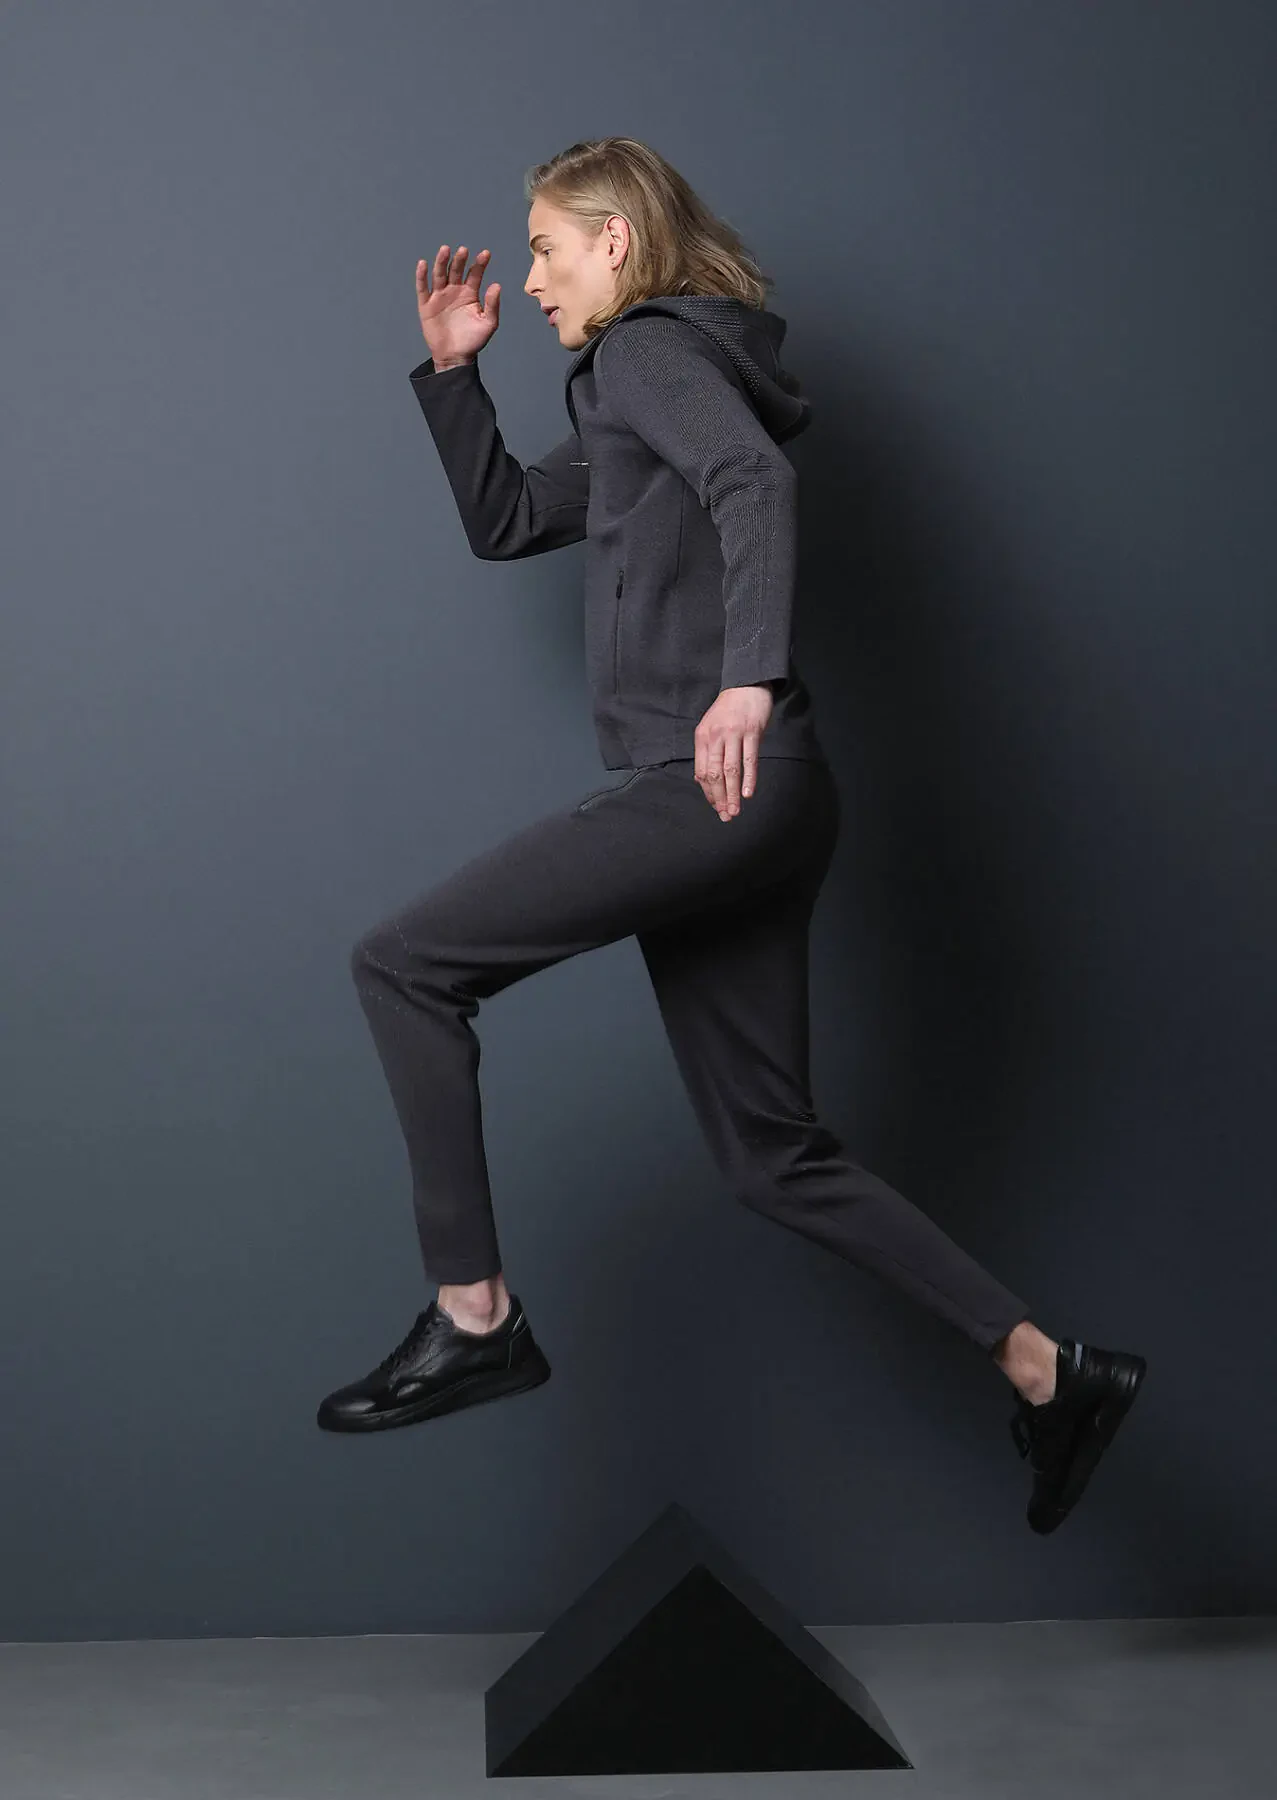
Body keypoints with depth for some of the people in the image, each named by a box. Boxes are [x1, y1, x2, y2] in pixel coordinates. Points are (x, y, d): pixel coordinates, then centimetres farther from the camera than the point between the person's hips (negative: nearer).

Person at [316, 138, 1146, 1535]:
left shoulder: (651, 347, -1)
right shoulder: (626, 401, 28)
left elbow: (754, 478, -21)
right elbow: (501, 524, 34)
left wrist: (751, 677, -34)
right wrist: (452, 371, 24)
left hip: (721, 781, -10)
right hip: (735, 809, 10)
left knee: (401, 964, -5)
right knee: (773, 1157, 9)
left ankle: (473, 1315, -3)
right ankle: (1048, 1371, 10)